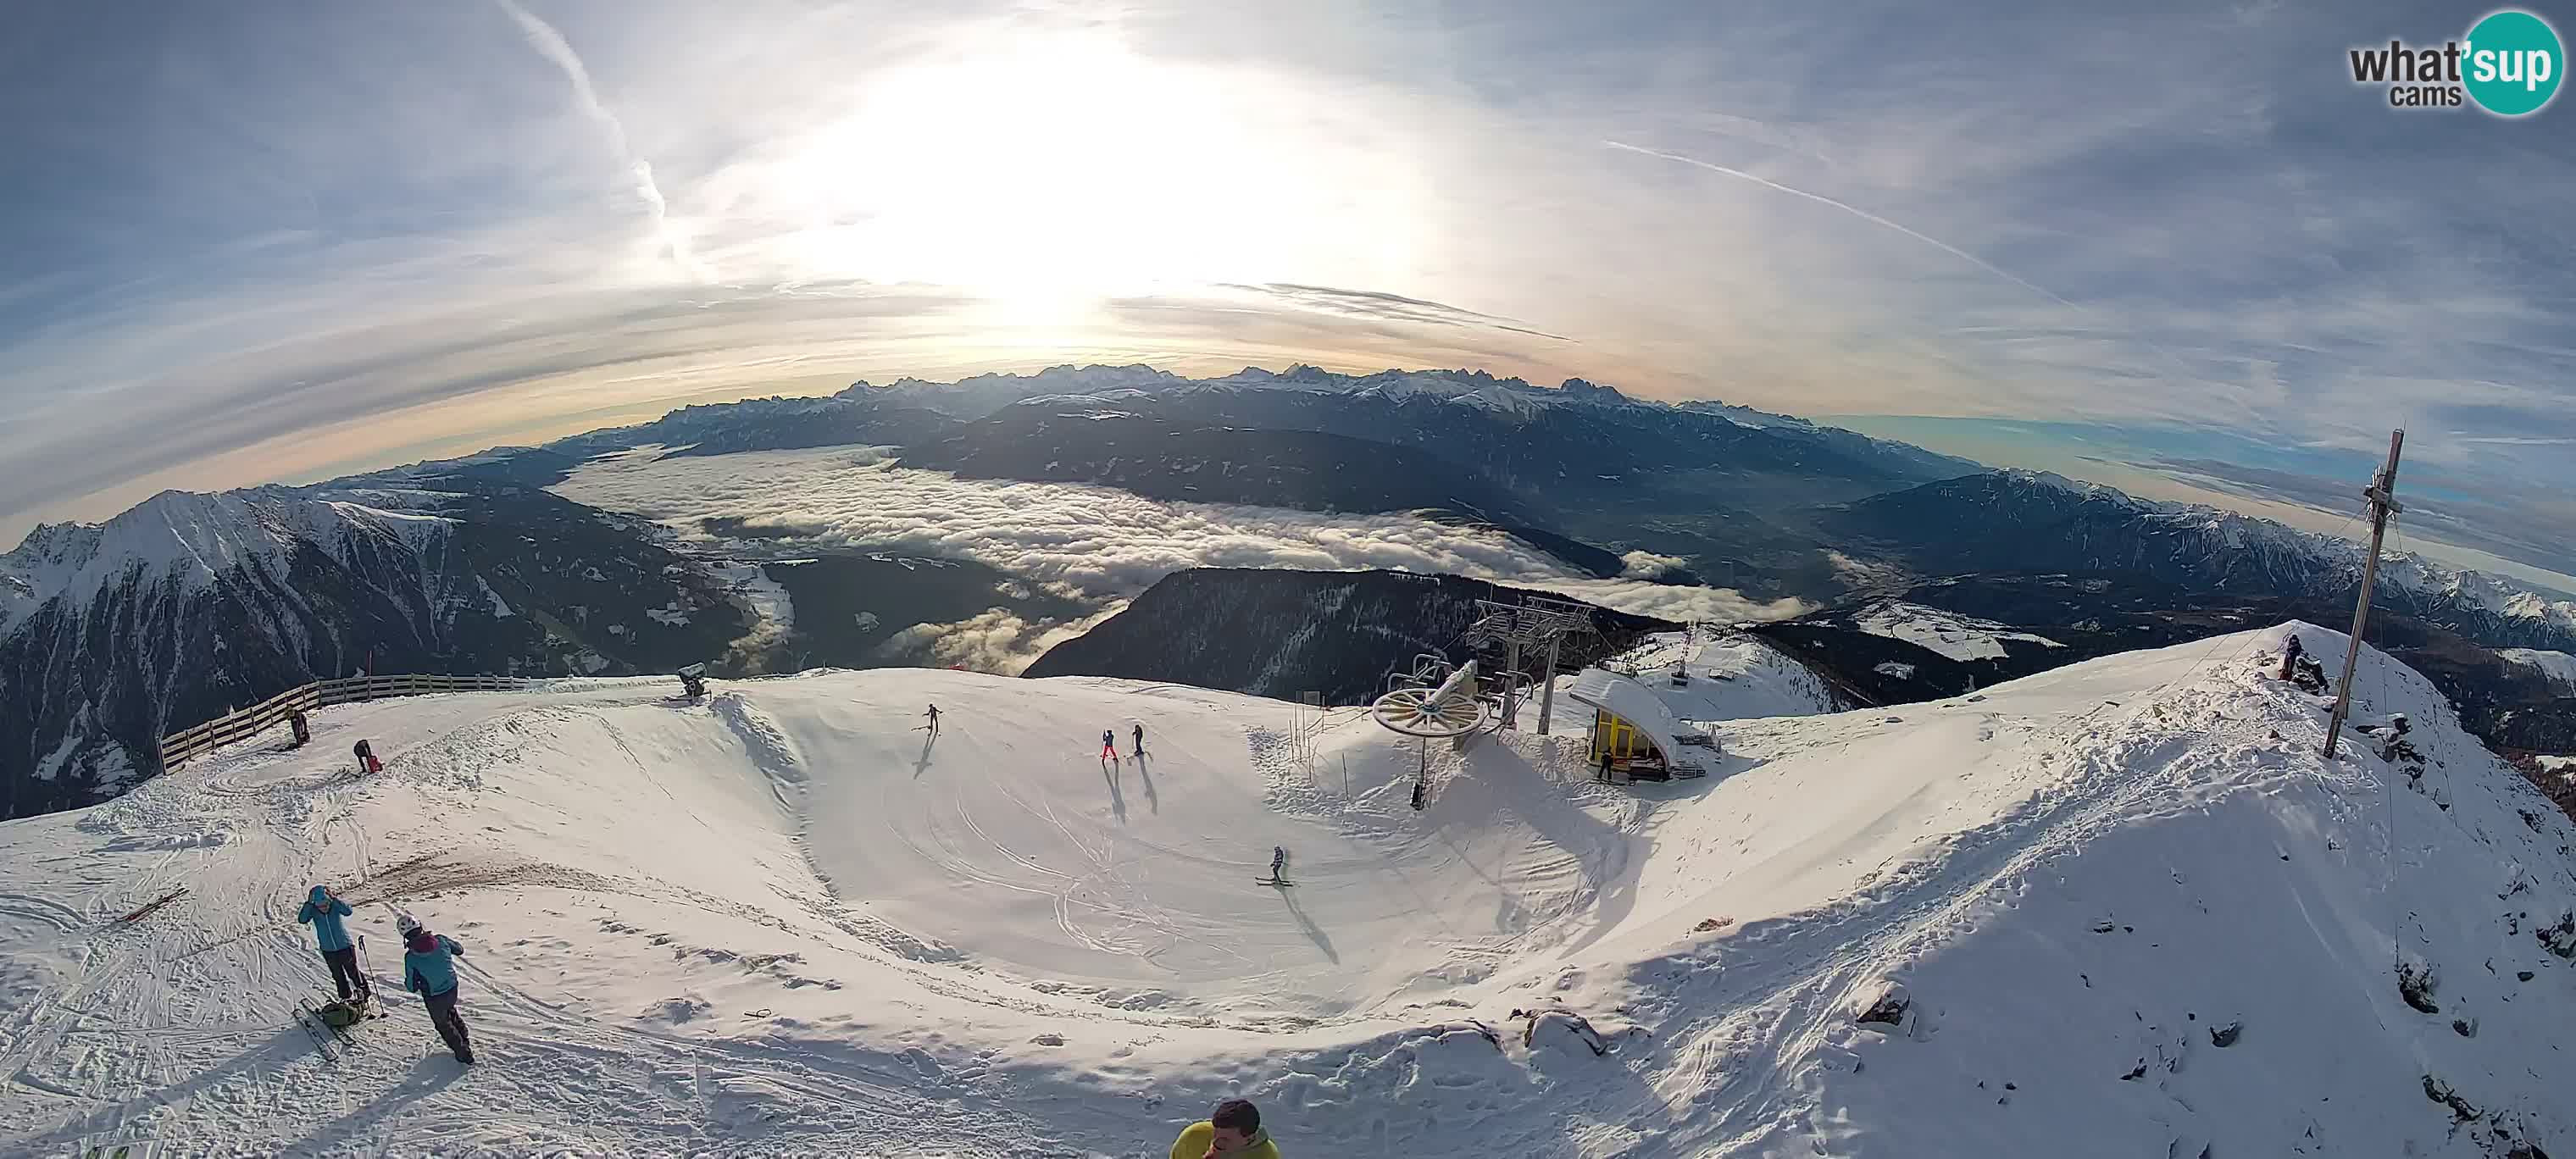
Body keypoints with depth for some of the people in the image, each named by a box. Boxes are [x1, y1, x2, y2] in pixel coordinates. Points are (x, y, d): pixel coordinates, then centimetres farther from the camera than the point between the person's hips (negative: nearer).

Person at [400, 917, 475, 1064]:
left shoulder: (410, 957, -22)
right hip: (452, 989, 3)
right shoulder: (441, 940, -15)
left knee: (443, 1024, 21)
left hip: (433, 998, -3)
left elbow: (412, 987, -12)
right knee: (452, 1013, 33)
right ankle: (464, 1042, 47)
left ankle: (464, 1053, 28)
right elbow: (460, 950, 5)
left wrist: (407, 983, 10)